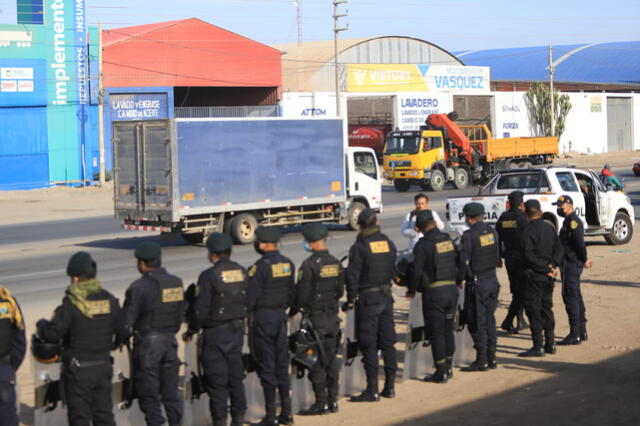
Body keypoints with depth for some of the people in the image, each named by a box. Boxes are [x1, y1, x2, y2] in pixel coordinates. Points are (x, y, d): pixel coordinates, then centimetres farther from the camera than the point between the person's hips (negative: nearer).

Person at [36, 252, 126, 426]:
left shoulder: (72, 303, -17)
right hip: (103, 366, 5)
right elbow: (121, 332, 10)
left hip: (78, 368, -5)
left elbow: (53, 334, -18)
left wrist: (41, 325, 4)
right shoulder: (110, 300, 1)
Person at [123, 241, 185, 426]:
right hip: (170, 341, 6)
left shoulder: (139, 287, -16)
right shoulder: (176, 283, 4)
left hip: (147, 342, -6)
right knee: (171, 390, 16)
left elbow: (127, 319, -14)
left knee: (148, 393, 2)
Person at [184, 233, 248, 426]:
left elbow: (200, 309, -16)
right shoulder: (242, 272, 4)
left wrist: (192, 331, -2)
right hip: (237, 330, 6)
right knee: (236, 375, 15)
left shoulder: (209, 276, -16)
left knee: (217, 380, 1)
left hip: (215, 333, -6)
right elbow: (249, 303, 11)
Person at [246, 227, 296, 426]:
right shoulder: (288, 264, 4)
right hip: (281, 316, 7)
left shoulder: (260, 266, -17)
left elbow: (251, 296, -15)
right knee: (282, 364, 13)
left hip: (263, 318, -6)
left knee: (266, 366, -1)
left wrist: (246, 313, 1)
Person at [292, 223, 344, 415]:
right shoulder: (336, 264, 5)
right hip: (332, 317, 7)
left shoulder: (309, 265, -17)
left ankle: (321, 403, 1)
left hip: (315, 318, -7)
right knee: (331, 359, 12)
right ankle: (333, 400, 17)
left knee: (316, 362, -1)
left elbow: (301, 295, -14)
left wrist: (292, 312, 1)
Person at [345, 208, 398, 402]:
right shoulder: (388, 243, 6)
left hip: (367, 298, -6)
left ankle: (372, 390, -4)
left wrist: (350, 301, -6)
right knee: (388, 342, 12)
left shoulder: (359, 247, -12)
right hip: (386, 296, 6)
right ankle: (390, 386, 17)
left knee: (368, 345, -3)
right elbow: (393, 270, 12)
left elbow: (353, 277, -13)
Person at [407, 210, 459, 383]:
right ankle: (448, 368, 25)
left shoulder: (422, 245, -13)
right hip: (452, 289, 6)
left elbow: (417, 271, -15)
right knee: (448, 330, 17)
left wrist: (411, 290, 0)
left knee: (436, 333, 1)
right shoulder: (448, 239, 6)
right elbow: (459, 262, 13)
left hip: (434, 292, -6)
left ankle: (441, 372, 4)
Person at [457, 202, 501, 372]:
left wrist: (459, 280, -2)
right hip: (492, 280, 7)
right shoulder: (492, 232, 6)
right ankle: (491, 358, 18)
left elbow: (464, 261, -15)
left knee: (477, 322, -1)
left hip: (477, 283, -7)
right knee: (489, 319, 14)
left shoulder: (469, 235, -15)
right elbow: (498, 257, 12)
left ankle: (481, 360, 0)